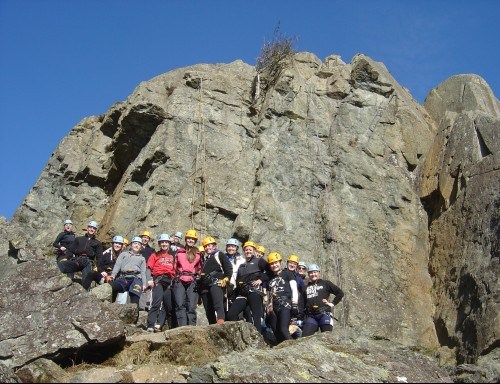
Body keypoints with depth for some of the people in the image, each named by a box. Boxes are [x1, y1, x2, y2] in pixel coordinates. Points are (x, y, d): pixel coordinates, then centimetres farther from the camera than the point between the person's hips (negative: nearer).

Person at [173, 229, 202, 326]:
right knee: (180, 305, -12)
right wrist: (175, 278, 10)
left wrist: (199, 278, 7)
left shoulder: (198, 253, 18)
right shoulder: (179, 252, 20)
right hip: (180, 281, 0)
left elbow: (200, 268, 20)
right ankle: (182, 327, -17)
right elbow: (175, 267, 21)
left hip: (192, 282, 0)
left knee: (191, 306, -7)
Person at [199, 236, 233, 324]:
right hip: (205, 287, 8)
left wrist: (225, 279, -9)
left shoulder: (219, 254, 14)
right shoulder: (205, 259, 33)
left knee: (218, 305, -30)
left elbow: (229, 268, 3)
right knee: (209, 312, 1)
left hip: (216, 283, -8)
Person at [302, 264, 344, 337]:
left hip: (324, 314, -3)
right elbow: (303, 303, 24)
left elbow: (340, 293, 11)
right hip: (311, 316, 3)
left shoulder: (325, 283, 12)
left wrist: (332, 303, 5)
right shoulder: (306, 288, 20)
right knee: (305, 336, -14)